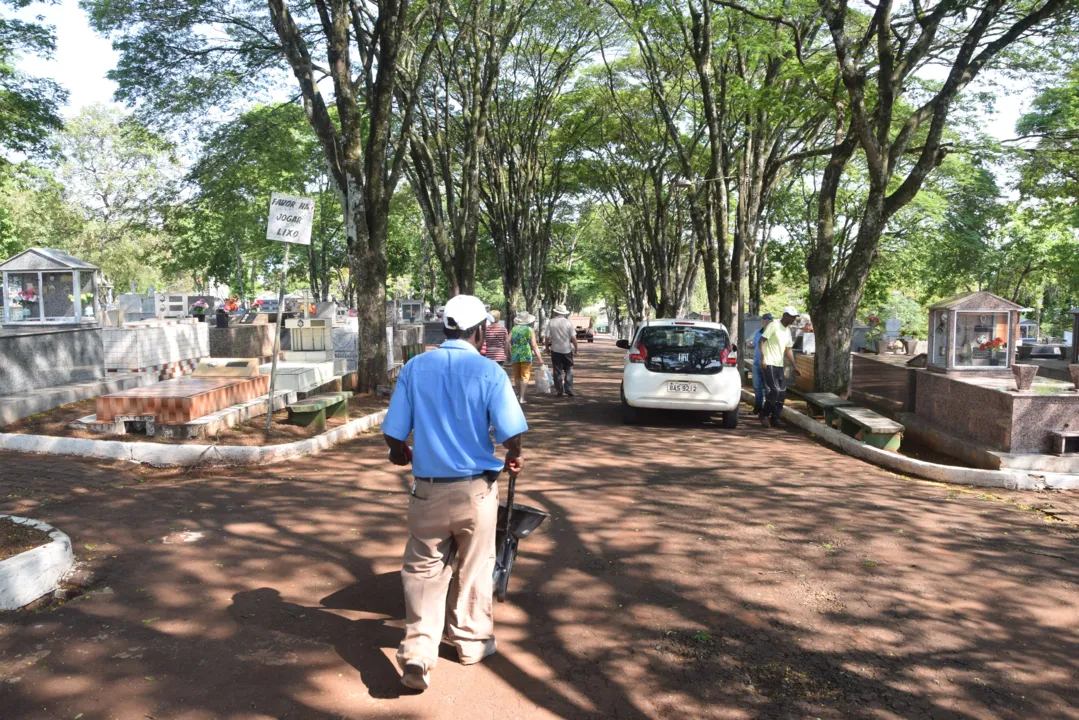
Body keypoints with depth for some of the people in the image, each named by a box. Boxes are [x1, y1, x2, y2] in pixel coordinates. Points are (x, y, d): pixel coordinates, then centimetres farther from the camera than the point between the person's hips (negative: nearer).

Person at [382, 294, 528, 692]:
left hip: (428, 488, 2)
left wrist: (401, 454, 21)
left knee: (423, 570, 12)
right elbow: (512, 436, -14)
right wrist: (513, 458, 9)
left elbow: (393, 433, -2)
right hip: (475, 488, -1)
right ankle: (472, 640, 31)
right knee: (474, 568, 16)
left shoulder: (414, 368, -3)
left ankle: (417, 652, 3)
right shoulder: (489, 371, -11)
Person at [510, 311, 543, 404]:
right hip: (526, 355, -3)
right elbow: (534, 345, -6)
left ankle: (519, 395, 29)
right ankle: (521, 398, -8)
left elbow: (508, 342, -3)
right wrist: (539, 358, -3)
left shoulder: (514, 329, 6)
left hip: (515, 355, 3)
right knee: (525, 377, 0)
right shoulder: (530, 330, 0)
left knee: (517, 376, 18)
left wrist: (509, 354, 7)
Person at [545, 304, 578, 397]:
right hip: (567, 349, -1)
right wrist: (576, 348, 2)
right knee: (569, 370, 11)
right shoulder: (569, 322, -7)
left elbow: (548, 337, -4)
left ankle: (559, 391, 9)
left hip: (555, 350, 1)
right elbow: (573, 338, -9)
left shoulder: (551, 322, -4)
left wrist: (547, 346, 11)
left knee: (557, 372, 8)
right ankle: (569, 390, 6)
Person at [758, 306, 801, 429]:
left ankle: (775, 419, 12)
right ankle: (764, 415, 2)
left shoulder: (788, 330, 15)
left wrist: (794, 366, 17)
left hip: (779, 365, 8)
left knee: (782, 393, 5)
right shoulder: (773, 325, -9)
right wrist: (763, 358, -23)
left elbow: (788, 350, 21)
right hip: (769, 364, -8)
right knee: (774, 390, -14)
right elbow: (761, 341, -13)